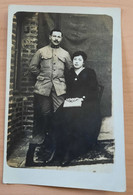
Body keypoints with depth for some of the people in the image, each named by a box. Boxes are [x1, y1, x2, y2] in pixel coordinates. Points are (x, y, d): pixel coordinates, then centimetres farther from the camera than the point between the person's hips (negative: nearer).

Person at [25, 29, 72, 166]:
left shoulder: (65, 54, 17)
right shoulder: (41, 51, 13)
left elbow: (70, 70, 22)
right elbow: (32, 67, 12)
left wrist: (60, 78, 14)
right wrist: (42, 76, 7)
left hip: (59, 88, 1)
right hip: (43, 87, -1)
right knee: (43, 113, 0)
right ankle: (39, 136, 12)